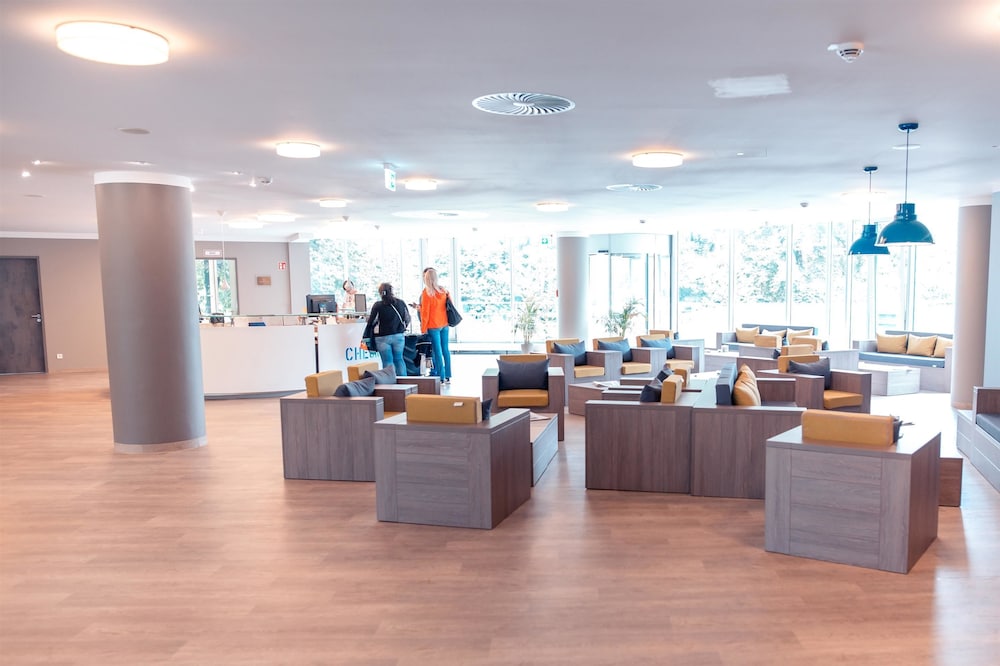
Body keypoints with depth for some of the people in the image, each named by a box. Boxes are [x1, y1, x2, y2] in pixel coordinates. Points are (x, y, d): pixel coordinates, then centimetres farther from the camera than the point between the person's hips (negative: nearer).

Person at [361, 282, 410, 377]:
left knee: (387, 362, 2)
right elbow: (407, 319, 8)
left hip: (383, 337, -3)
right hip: (399, 336, 3)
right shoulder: (401, 303, 0)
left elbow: (371, 322, -7)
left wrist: (366, 337, 4)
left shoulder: (378, 306, -11)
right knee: (399, 359, 14)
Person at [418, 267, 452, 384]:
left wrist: (423, 329, -5)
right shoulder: (444, 290, 4)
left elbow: (425, 312, -10)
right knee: (445, 350, 10)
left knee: (437, 352, -1)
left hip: (433, 326, -5)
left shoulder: (426, 292, -12)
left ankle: (441, 378, 1)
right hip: (444, 325, 5)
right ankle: (448, 377, 14)